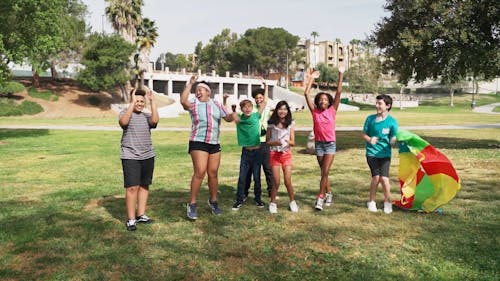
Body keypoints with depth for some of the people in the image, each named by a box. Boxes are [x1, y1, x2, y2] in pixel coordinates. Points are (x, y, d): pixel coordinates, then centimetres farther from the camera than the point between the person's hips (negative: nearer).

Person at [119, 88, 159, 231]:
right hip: (130, 157, -5)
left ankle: (141, 215, 24)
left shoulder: (147, 116, 9)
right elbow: (123, 122, -24)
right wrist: (132, 103, -23)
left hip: (148, 156, 5)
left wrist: (152, 101, -14)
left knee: (144, 185, 11)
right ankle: (131, 219, 1)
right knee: (132, 187, -7)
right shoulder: (125, 113, 0)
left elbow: (155, 120, -13)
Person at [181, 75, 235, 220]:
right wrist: (190, 83, -18)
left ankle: (213, 201, 26)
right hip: (198, 143, -4)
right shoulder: (194, 104, 0)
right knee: (199, 172, -14)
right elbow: (183, 101, -21)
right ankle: (192, 204, -4)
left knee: (213, 173, 9)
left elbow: (229, 118, 12)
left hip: (214, 144, 4)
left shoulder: (217, 105, 12)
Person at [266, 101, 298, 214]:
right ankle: (273, 203, 17)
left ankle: (292, 202, 20)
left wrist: (287, 142, -19)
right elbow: (267, 141, 1)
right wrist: (276, 142, -17)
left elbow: (293, 142, 2)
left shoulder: (290, 124, 3)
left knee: (288, 181, -1)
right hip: (274, 154, -1)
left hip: (286, 153, 1)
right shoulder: (271, 124, -1)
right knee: (276, 182, -2)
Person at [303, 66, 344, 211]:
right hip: (318, 143, 2)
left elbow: (338, 92, -9)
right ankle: (328, 194, 29)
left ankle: (320, 197, -5)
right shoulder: (314, 111, -2)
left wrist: (340, 75, -12)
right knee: (323, 172, 13)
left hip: (330, 144, -2)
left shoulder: (332, 111, -4)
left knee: (325, 171, -8)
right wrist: (311, 78, -4)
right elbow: (306, 94, -6)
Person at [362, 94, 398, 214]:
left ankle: (387, 202, 13)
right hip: (372, 152, 1)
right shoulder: (370, 118, 1)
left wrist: (395, 140, -28)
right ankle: (372, 202, 13)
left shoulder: (392, 121, -4)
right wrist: (370, 139, -14)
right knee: (376, 176, -8)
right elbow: (364, 134, 7)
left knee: (384, 177, -10)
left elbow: (393, 140, -5)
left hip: (385, 153, -1)